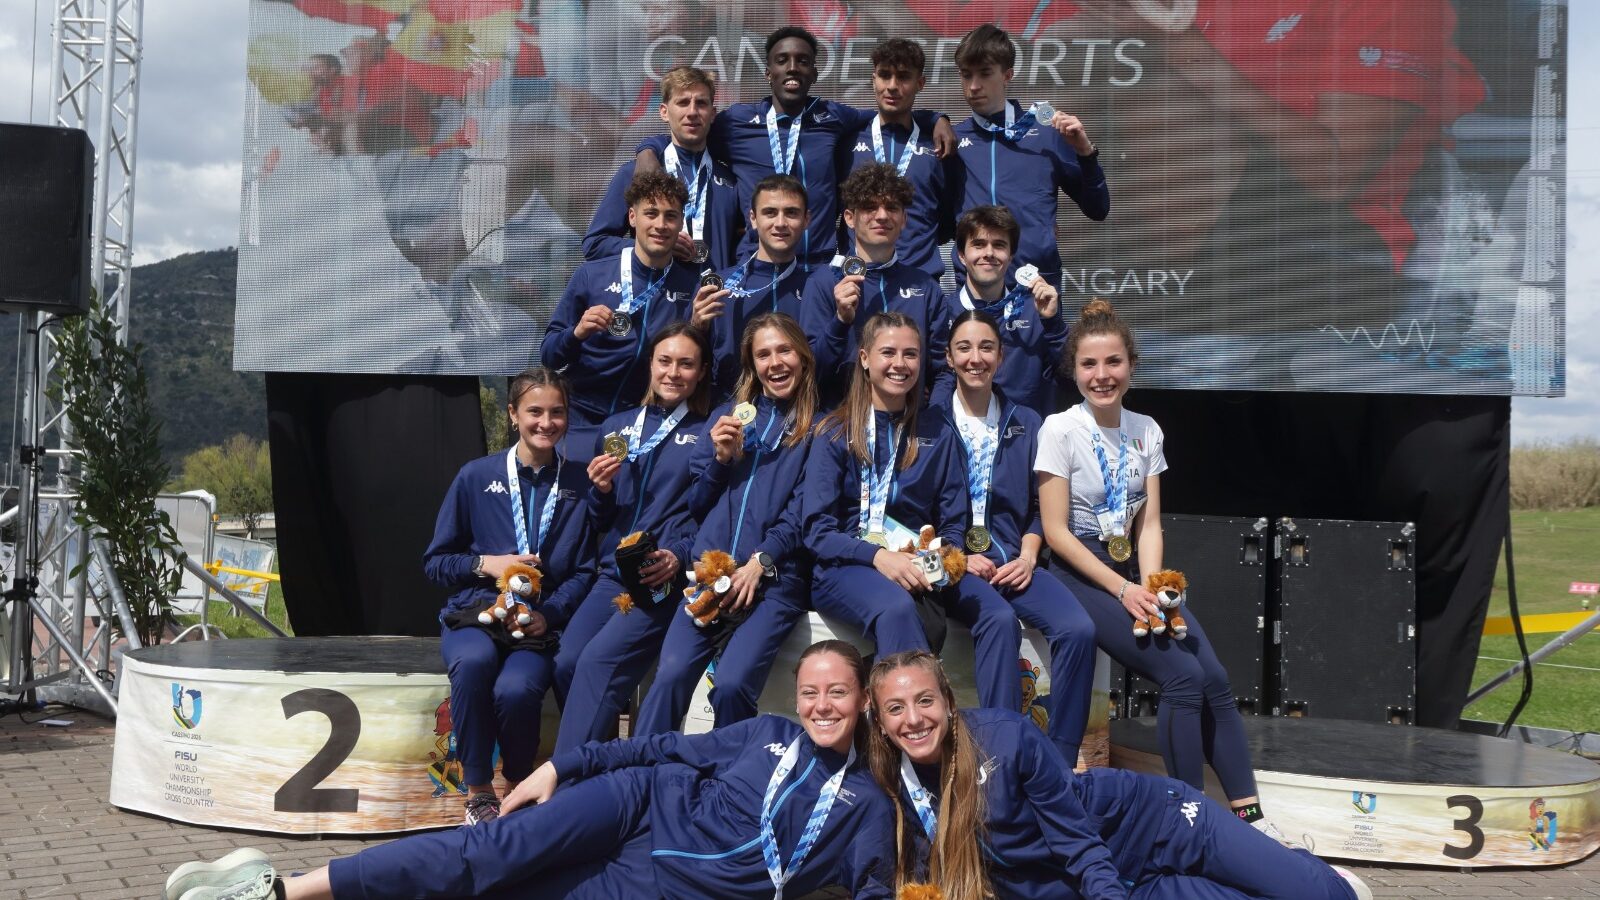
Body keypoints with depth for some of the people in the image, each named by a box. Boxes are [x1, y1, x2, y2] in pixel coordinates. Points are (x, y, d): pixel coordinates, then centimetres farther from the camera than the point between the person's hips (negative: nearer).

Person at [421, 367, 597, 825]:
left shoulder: (580, 485, 7)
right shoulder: (476, 477, 6)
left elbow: (586, 570, 5)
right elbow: (435, 562, 9)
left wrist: (548, 614, -12)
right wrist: (486, 564, -9)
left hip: (542, 625, 0)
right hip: (474, 614, 0)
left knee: (516, 689, -34)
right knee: (474, 661, -37)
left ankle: (520, 784, -2)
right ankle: (477, 792, -18)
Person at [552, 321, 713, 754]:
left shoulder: (708, 434, 5)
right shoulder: (617, 427, 16)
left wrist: (679, 556, -15)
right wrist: (600, 490, -2)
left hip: (668, 578, -4)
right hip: (614, 575, 4)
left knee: (599, 660, -24)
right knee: (566, 661, -18)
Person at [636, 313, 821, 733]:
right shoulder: (727, 415, 20)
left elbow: (802, 510, 0)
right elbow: (697, 505, 18)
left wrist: (760, 561, -13)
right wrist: (720, 458, 1)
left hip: (777, 575, -3)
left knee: (733, 683, -25)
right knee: (671, 673, -21)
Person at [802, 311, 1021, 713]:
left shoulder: (937, 435, 14)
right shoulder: (835, 434, 4)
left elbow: (953, 523, 13)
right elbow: (818, 530, -3)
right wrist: (878, 556, -21)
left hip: (922, 567, 3)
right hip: (848, 565, -3)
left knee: (1000, 616, -26)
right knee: (897, 608, -39)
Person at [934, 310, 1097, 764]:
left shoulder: (1026, 423, 15)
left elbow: (1038, 506, 15)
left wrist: (1027, 556, -3)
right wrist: (959, 558, -11)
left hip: (1013, 559, 4)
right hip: (953, 559, -3)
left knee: (1078, 628, -24)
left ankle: (1058, 762, -16)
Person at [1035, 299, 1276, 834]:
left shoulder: (1146, 431, 8)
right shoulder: (1060, 430, -8)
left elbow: (1149, 524, 4)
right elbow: (1056, 531, -11)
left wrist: (1151, 587, -14)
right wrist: (1123, 590, -17)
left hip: (1136, 573, 5)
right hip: (1082, 574, -5)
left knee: (1215, 678, -13)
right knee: (1183, 676, -21)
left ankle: (1251, 818, -9)